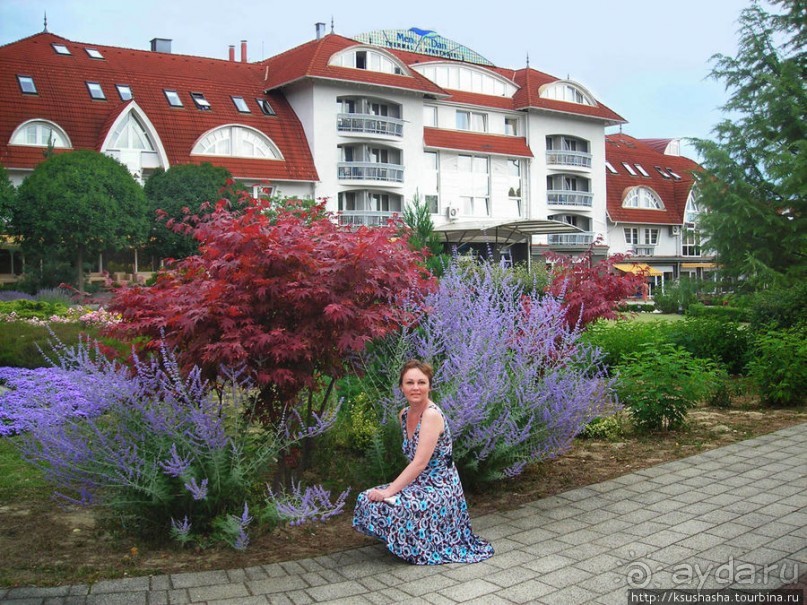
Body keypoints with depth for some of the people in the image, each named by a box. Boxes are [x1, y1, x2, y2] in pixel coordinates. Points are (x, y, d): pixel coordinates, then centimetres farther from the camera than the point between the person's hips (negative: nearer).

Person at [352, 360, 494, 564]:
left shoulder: (432, 414, -20)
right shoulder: (404, 415, 5)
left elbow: (420, 463, -26)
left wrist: (389, 491, -26)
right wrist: (388, 490, 3)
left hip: (439, 487, -8)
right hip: (420, 483, 9)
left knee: (387, 507, -26)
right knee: (366, 500, -3)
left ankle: (423, 549, 1)